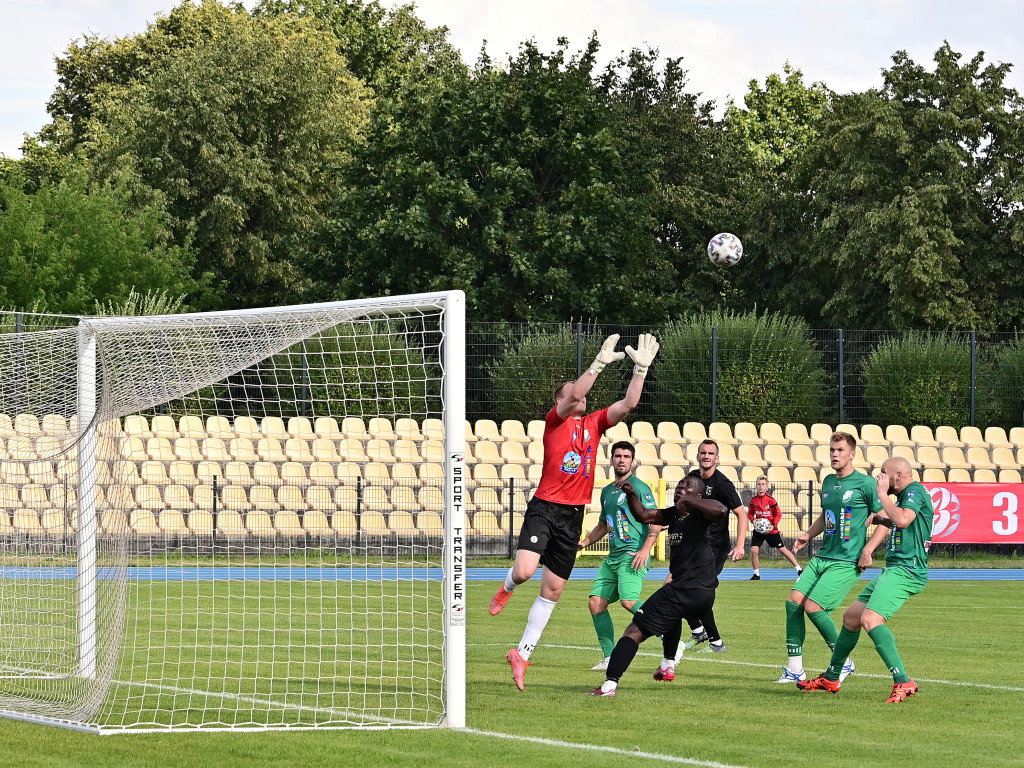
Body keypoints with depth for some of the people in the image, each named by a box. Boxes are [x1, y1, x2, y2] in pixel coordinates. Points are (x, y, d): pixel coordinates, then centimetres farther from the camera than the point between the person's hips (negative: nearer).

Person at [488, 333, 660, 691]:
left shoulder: (594, 423, 13)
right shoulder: (555, 420, 0)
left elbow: (628, 404, 4)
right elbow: (574, 395, -19)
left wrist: (641, 369, -5)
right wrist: (599, 363, -26)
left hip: (573, 515, 5)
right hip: (545, 507, -5)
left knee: (552, 590, 5)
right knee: (524, 570, -22)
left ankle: (522, 653, 16)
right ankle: (506, 588, 17)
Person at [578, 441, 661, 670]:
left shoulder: (639, 487, -3)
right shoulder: (607, 492, 20)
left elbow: (656, 521, -10)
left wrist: (645, 549, -20)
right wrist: (582, 543, 24)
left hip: (633, 555, -8)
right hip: (612, 557, 8)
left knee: (629, 601, -24)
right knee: (596, 603, -2)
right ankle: (610, 657, 4)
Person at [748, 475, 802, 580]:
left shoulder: (770, 499, -13)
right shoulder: (753, 500, -3)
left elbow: (778, 514, -5)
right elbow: (750, 513, 10)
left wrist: (773, 525, -17)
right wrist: (753, 520, -11)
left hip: (771, 530, -3)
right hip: (758, 529, 3)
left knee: (782, 549, 5)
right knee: (754, 550, -11)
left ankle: (799, 570, 17)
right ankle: (756, 574, 6)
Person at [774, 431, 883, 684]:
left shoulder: (865, 483, -8)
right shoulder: (828, 482, 14)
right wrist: (807, 535, 12)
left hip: (846, 561, -7)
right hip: (822, 557, 7)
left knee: (812, 607, -16)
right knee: (793, 602, -5)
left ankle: (844, 662, 2)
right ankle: (795, 669, 3)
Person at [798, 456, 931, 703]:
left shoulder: (915, 491, -11)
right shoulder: (905, 495, 20)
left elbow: (903, 520, -30)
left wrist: (883, 494, -17)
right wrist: (881, 520, 19)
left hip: (906, 570, -11)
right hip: (892, 570, 11)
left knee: (870, 618, -28)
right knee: (851, 617, 18)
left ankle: (903, 682, -33)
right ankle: (830, 678, 33)